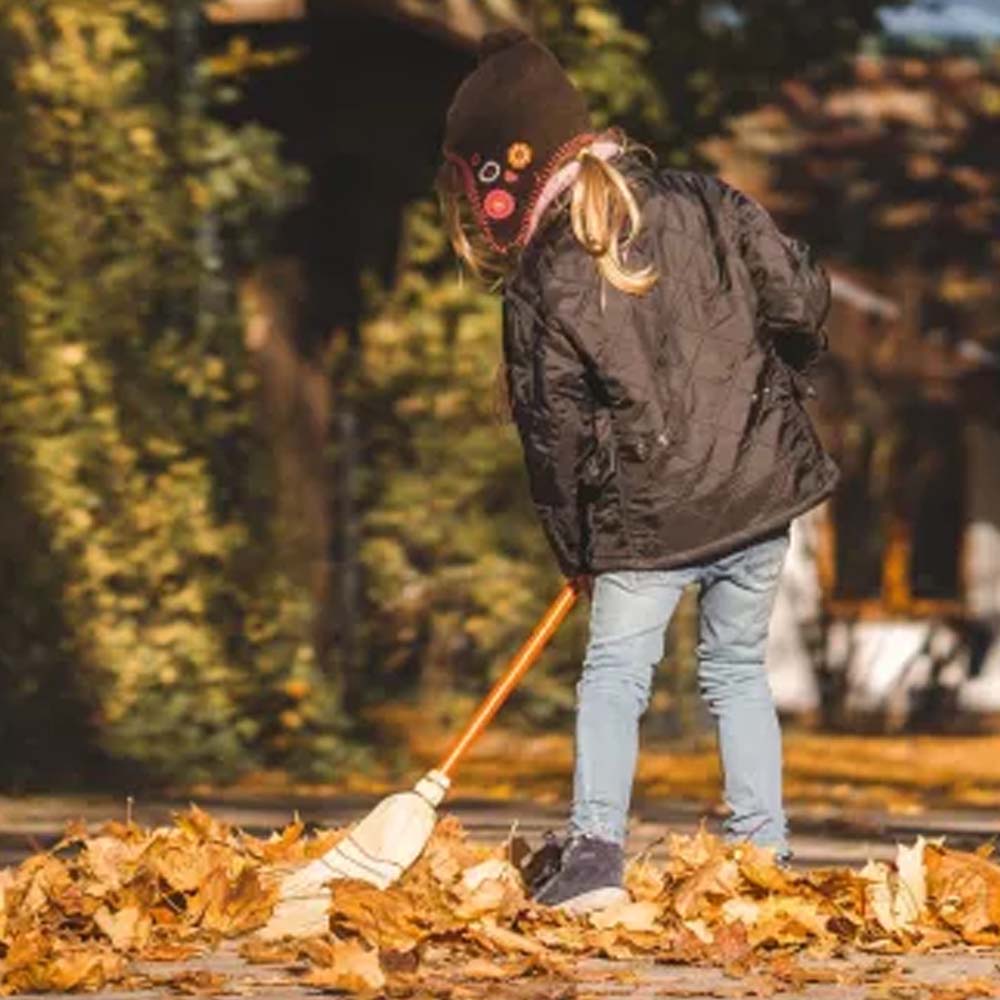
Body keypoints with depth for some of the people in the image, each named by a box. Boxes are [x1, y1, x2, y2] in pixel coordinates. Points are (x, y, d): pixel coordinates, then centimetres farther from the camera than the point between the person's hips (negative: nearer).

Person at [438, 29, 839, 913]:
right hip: (763, 488, 4)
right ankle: (764, 850, 15)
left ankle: (596, 849, -6)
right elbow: (802, 300, 0)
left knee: (614, 674, 8)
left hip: (647, 517, -4)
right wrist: (768, 374, 21)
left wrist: (576, 550, 10)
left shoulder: (541, 290, -8)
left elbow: (555, 435, -3)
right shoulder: (707, 208, -1)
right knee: (738, 671, 17)